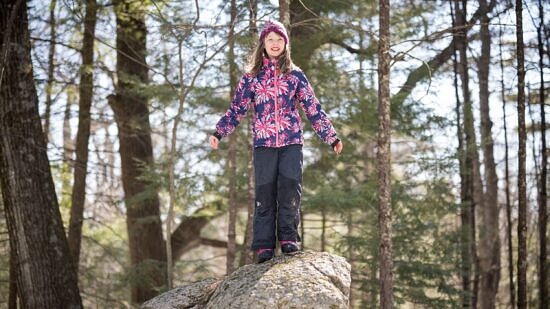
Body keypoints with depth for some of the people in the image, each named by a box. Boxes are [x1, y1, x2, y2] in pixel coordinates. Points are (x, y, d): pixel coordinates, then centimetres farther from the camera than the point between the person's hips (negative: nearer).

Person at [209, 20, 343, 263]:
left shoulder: (295, 75, 10)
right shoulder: (251, 77, 9)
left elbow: (313, 108, 11)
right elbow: (236, 109, 9)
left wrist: (331, 137, 9)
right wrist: (219, 132, -3)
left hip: (292, 142, 0)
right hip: (264, 143, 0)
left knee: (290, 188, -13)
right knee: (265, 193, -3)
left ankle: (288, 238, -1)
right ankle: (264, 246, 0)